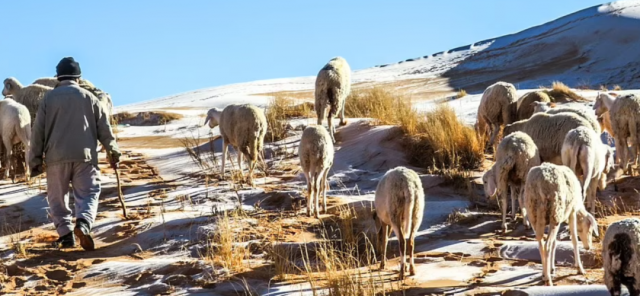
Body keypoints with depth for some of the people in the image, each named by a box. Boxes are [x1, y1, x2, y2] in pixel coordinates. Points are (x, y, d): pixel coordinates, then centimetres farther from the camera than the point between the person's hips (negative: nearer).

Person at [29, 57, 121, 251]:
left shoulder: (49, 98, 7)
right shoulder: (89, 97, 10)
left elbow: (38, 131, 6)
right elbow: (104, 128, 10)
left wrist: (35, 160, 11)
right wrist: (113, 152, 19)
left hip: (56, 156, 0)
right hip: (84, 155, 0)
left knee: (57, 197, 12)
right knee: (88, 193, 2)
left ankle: (65, 234, 2)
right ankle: (83, 223, -25)